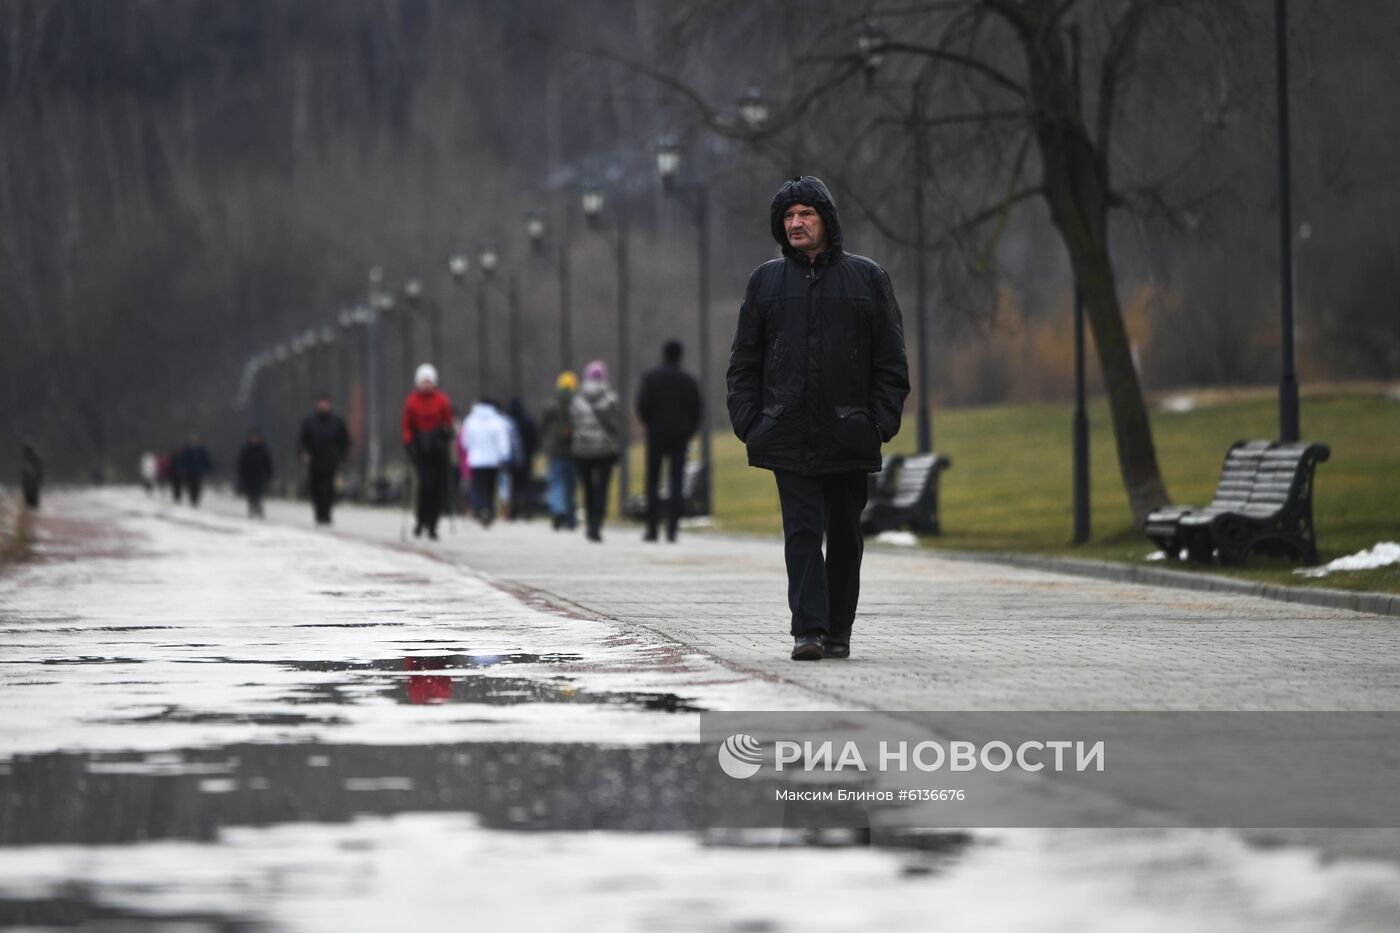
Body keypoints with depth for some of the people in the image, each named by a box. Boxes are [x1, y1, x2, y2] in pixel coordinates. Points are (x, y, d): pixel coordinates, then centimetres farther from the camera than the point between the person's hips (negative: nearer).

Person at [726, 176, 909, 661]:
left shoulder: (866, 278, 6)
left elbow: (890, 358, 5)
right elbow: (744, 359, 12)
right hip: (788, 434, 0)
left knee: (844, 534, 7)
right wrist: (747, 420, 0)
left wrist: (883, 419, -5)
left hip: (848, 434, 0)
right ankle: (808, 630, -15)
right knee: (802, 530, -10)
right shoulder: (766, 281, 10)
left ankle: (838, 631, 15)